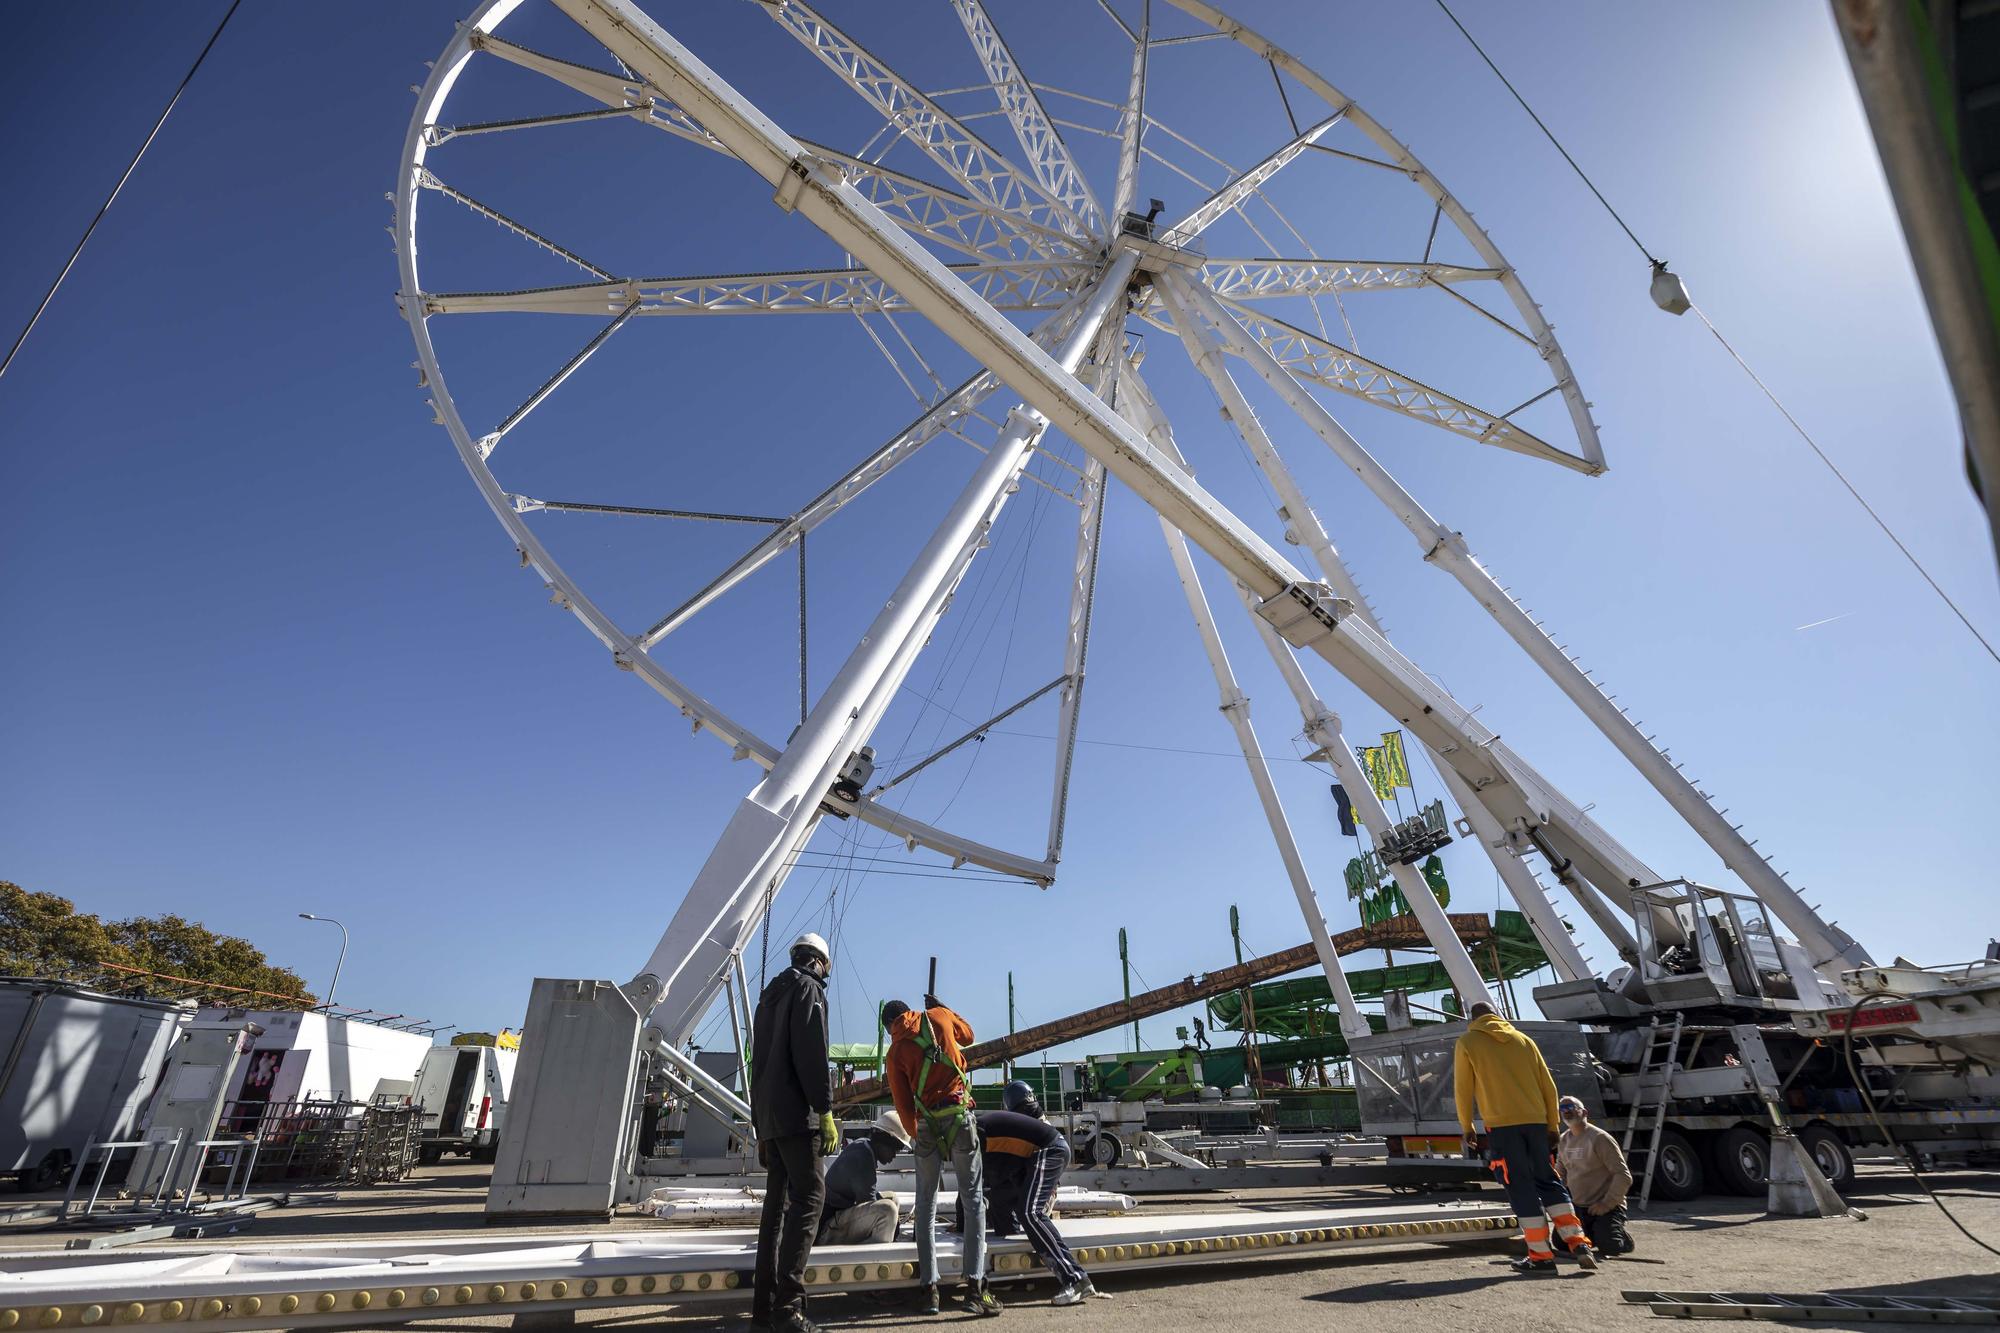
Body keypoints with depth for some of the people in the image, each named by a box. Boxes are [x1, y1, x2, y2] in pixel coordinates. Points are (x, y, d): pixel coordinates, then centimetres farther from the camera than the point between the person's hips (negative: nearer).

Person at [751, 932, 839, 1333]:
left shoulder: (771, 994, 21)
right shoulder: (808, 988, -5)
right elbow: (811, 1054, -16)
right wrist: (825, 1111, -16)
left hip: (768, 1115, 9)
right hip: (796, 1112, -9)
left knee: (777, 1201, 12)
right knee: (808, 1196, -8)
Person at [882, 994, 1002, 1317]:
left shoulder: (895, 1052, 7)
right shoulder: (937, 1017, 7)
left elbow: (903, 1106, 5)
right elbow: (967, 1035, 27)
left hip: (926, 1124, 1)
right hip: (959, 1116, -1)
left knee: (926, 1205, 14)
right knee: (972, 1198, 4)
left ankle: (930, 1289, 15)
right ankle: (974, 1286, -4)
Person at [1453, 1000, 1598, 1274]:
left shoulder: (1467, 1043, 5)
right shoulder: (1523, 1039, 15)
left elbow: (1463, 1089, 4)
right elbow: (1547, 1085, 12)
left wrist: (1467, 1127, 13)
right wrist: (1553, 1125, 18)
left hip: (1501, 1124, -4)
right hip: (1535, 1120, 4)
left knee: (1521, 1189, 2)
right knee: (1548, 1182, 16)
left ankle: (1541, 1255, 3)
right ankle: (1578, 1243, 8)